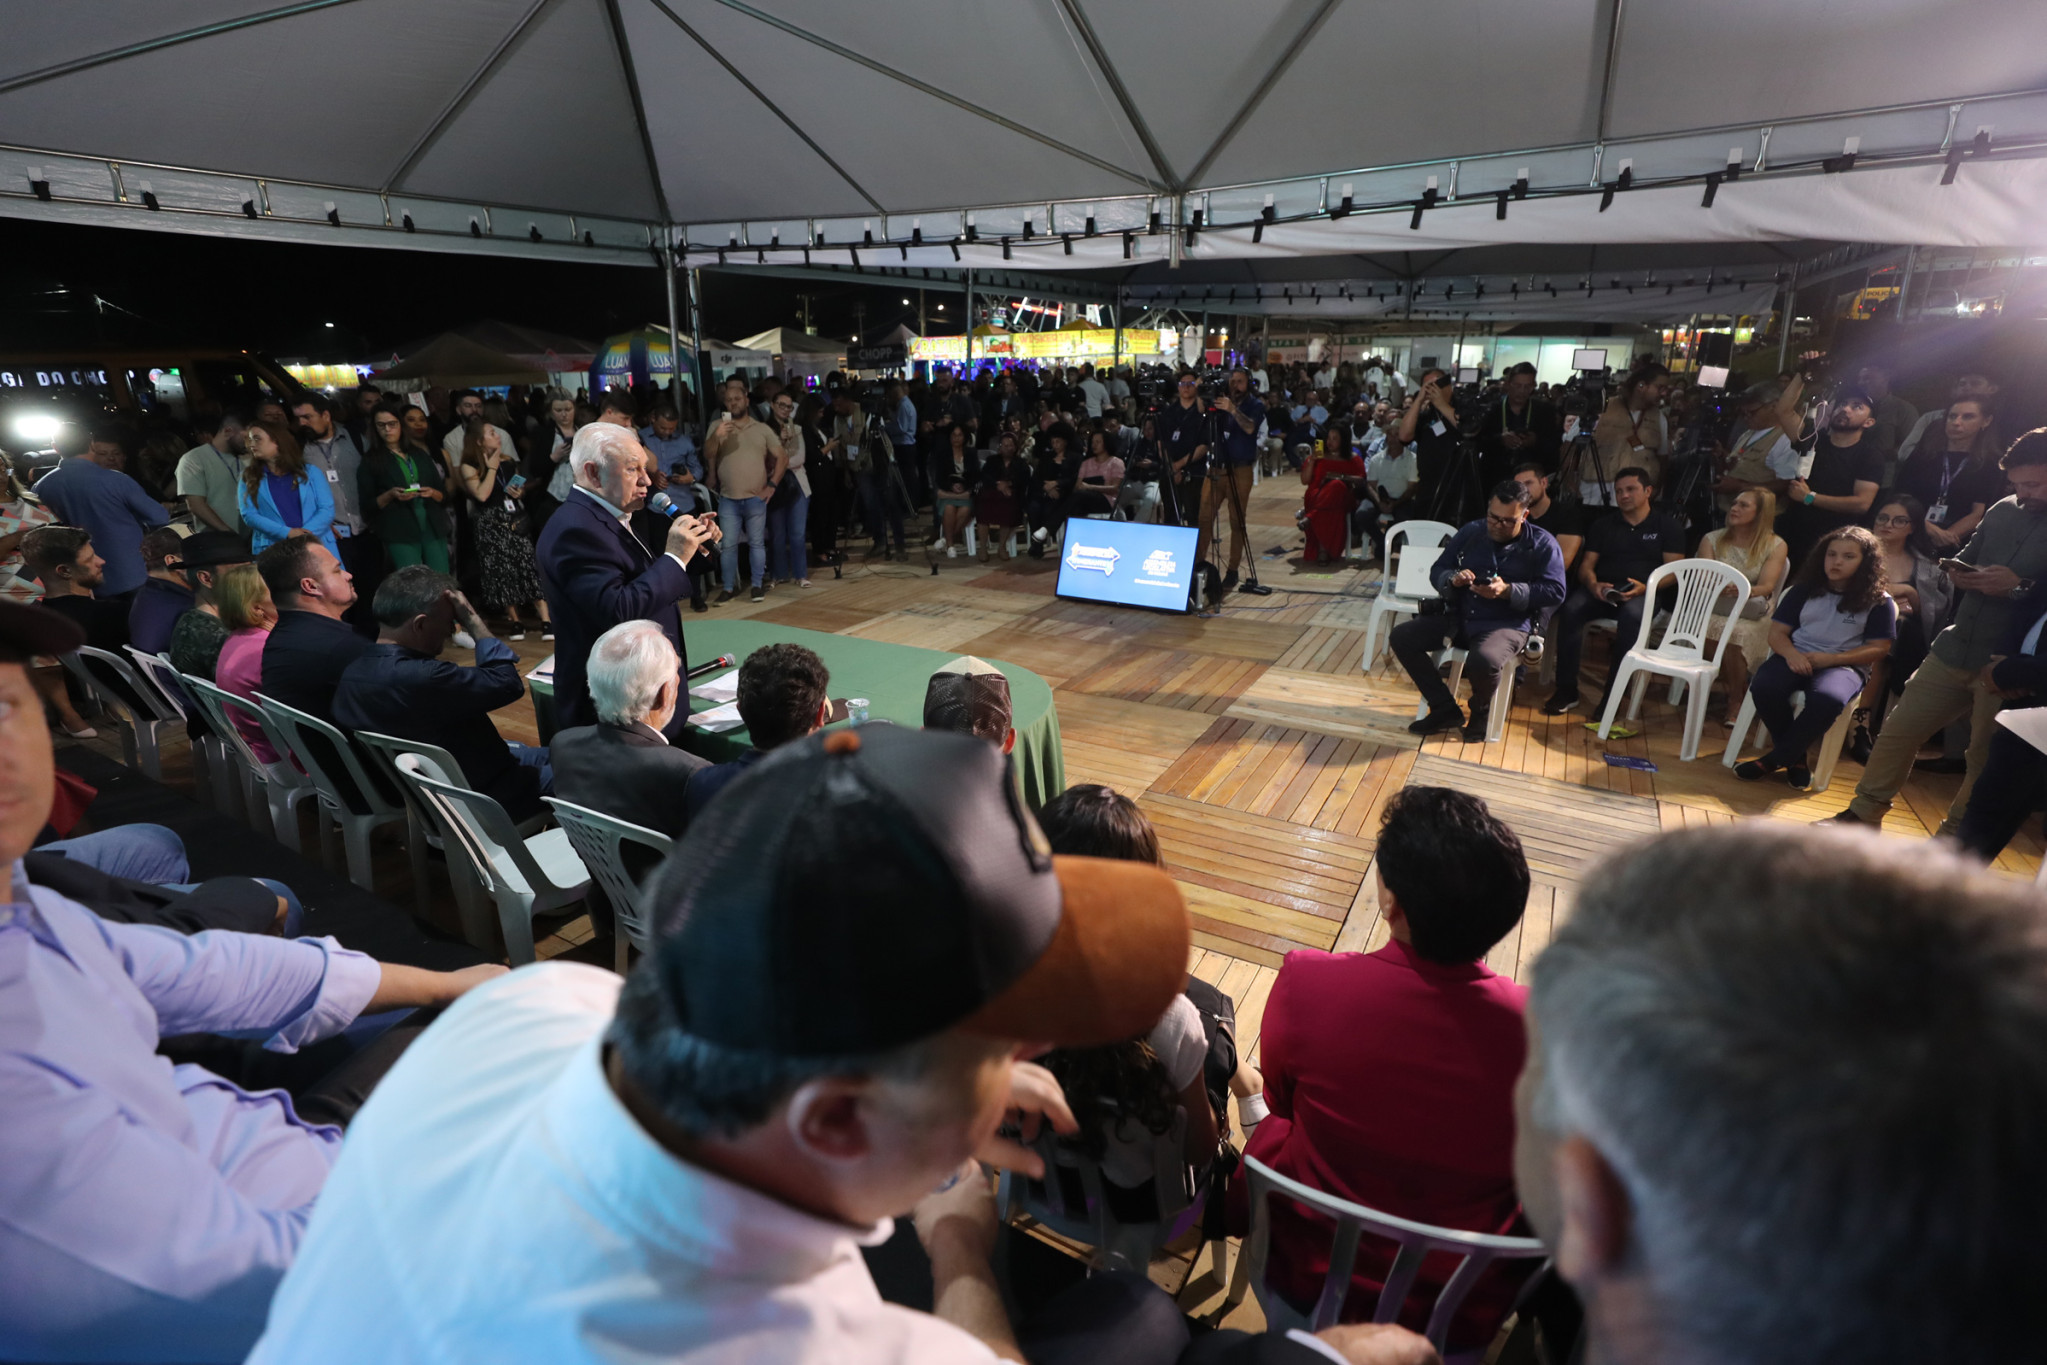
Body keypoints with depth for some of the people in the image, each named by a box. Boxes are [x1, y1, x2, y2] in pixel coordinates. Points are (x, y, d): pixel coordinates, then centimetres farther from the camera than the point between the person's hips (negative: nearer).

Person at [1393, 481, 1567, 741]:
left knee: (1483, 661, -38)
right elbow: (1437, 571, 11)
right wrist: (1452, 579, -14)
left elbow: (1555, 592, -8)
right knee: (1402, 637, -13)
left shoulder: (1542, 544, -1)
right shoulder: (1471, 532, 10)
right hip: (1459, 618, 5)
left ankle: (1480, 713, 0)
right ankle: (1445, 709, -3)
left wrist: (1507, 591, -22)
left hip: (1508, 624, -5)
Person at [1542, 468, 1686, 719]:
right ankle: (1566, 691, -28)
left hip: (1644, 593, -2)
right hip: (1602, 590, 3)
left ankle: (1611, 698, -36)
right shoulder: (1603, 524, 20)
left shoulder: (1668, 526, 12)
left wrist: (1646, 587, -17)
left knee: (1632, 615, -39)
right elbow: (1586, 565, 12)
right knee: (1570, 609, -31)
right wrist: (1593, 585, -11)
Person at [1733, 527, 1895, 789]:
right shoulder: (1804, 590, 11)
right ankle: (1796, 758, -11)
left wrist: (1831, 659, -15)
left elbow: (1878, 648, 1)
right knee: (1764, 687, -33)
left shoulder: (1878, 601, 5)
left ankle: (1774, 760, -21)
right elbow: (1777, 632, 8)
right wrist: (1791, 654, -16)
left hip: (1844, 665, -2)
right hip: (1797, 658, 2)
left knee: (1828, 699, -39)